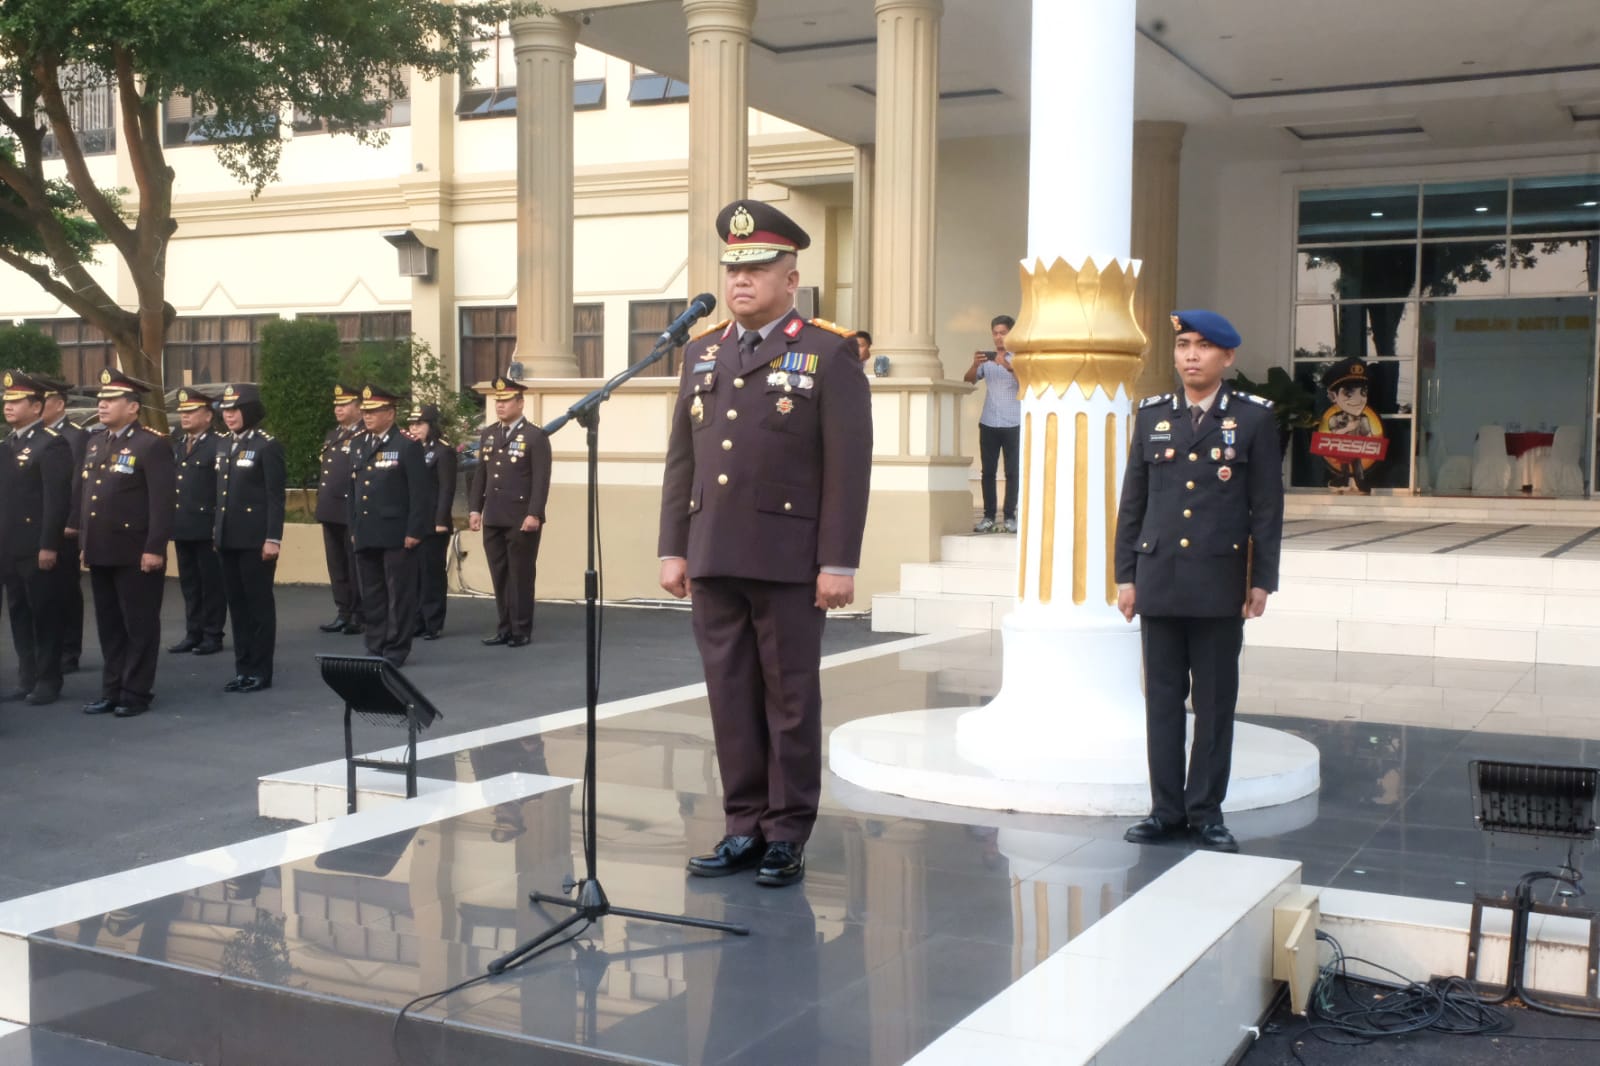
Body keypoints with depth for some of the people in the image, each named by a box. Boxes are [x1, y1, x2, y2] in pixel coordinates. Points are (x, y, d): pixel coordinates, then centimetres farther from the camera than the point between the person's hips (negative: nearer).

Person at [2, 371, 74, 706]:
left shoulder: (52, 444, -11)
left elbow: (57, 499, -16)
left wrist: (49, 545, -20)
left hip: (37, 546, -8)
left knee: (44, 613, 1)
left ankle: (48, 680, 9)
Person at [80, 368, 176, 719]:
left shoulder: (152, 445, -9)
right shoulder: (95, 443, 15)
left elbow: (163, 501, -15)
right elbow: (84, 494, 19)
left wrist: (154, 548, -19)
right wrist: (84, 542, 14)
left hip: (135, 554, -8)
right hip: (100, 553, 8)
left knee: (139, 625, 2)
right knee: (109, 625, 13)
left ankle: (137, 693, 9)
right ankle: (112, 690, 21)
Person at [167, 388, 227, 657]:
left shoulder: (219, 444, -7)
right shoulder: (176, 445, 16)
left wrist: (220, 526, -16)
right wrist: (168, 522, 10)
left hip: (207, 528, -7)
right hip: (182, 527, 7)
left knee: (211, 583, 1)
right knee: (189, 583, 12)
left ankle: (213, 635, 8)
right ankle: (193, 633, 19)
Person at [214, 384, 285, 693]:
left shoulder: (267, 446, -9)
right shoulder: (224, 446, 13)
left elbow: (276, 496, -12)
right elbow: (222, 493, 17)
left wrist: (273, 538, -17)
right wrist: (218, 533, 15)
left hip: (256, 538, -7)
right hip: (229, 538, 7)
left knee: (259, 603, 1)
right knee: (237, 604, 10)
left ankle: (261, 671, 7)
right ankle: (243, 669, 17)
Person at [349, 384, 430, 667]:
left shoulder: (407, 446, -5)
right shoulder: (358, 447, 15)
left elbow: (420, 492, -9)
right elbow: (353, 491, 18)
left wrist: (414, 532, -13)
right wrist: (353, 528, 12)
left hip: (396, 535, -6)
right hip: (365, 535, 6)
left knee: (399, 595, 1)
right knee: (371, 595, 10)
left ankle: (396, 651, 7)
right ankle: (375, 648, 18)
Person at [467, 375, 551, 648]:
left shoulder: (535, 436, -6)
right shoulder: (488, 435, 13)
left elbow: (541, 479, -11)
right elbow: (480, 475, 15)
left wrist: (534, 514, -17)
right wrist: (475, 509, 8)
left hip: (522, 520, -6)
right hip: (493, 519, 6)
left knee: (521, 576, 0)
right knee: (499, 577, 9)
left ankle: (522, 630, 8)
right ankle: (505, 628, 16)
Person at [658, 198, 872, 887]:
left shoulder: (829, 355, -3)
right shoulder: (702, 353, 13)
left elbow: (848, 467, -8)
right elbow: (681, 459, 13)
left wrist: (839, 562, -12)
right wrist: (673, 548, 8)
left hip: (788, 560, -5)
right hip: (713, 561, 5)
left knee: (790, 701, 4)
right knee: (731, 699, 8)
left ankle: (787, 836, 14)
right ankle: (744, 827, 18)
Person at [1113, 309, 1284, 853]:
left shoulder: (1254, 417, 0)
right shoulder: (1151, 414, 8)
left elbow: (1267, 505, 0)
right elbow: (1132, 501, 8)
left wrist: (1262, 580, -3)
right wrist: (1125, 574, 5)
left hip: (1220, 583, -2)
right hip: (1159, 581, 2)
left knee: (1215, 702, 6)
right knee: (1162, 699, 7)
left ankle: (1206, 811, 15)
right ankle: (1166, 809, 15)